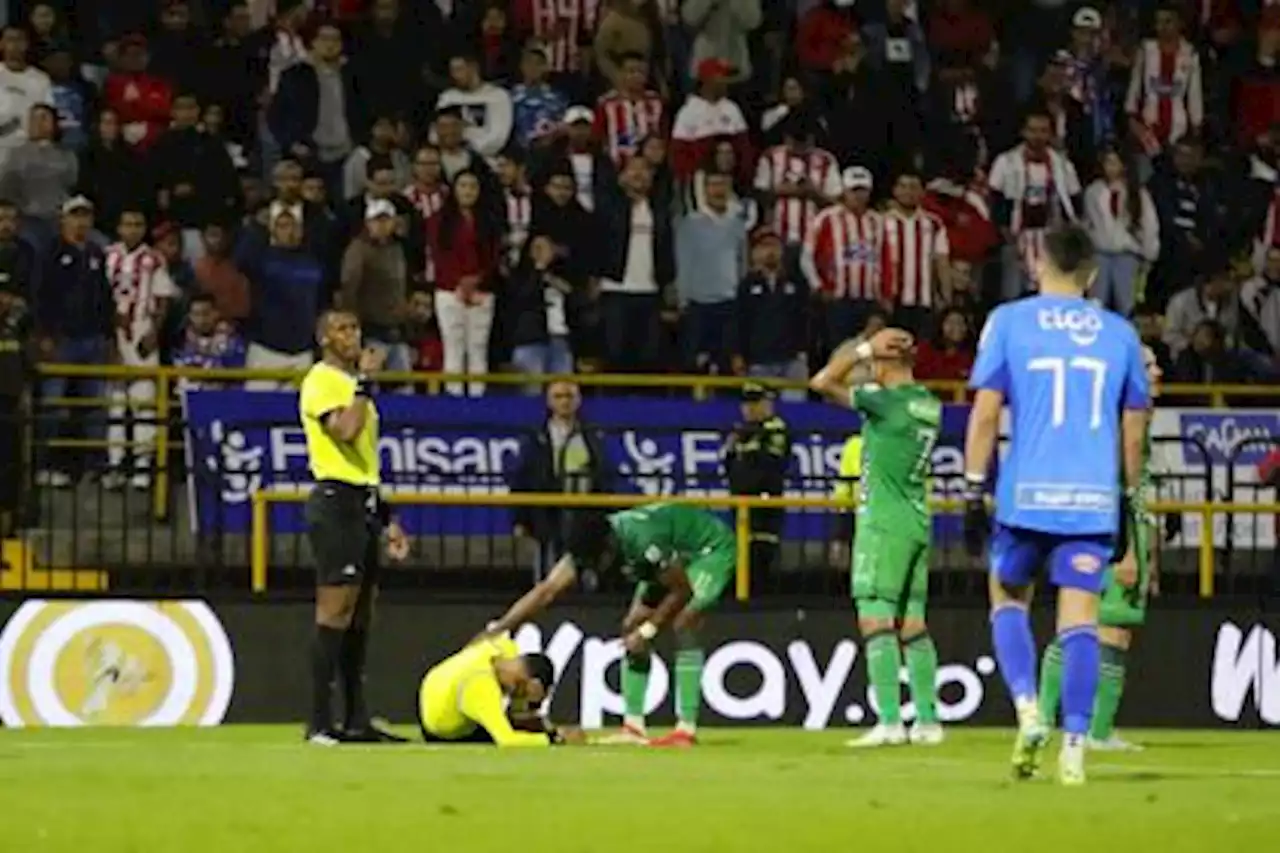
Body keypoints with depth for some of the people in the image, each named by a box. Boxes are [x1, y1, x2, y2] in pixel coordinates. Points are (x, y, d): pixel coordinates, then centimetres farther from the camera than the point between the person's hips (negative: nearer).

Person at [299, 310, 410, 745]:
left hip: (363, 505, 9)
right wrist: (364, 380, -18)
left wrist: (386, 518, 23)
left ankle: (356, 720, 12)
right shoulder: (321, 381, -7)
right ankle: (320, 722, -14)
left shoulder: (353, 383, 21)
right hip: (336, 502, -9)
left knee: (360, 615, 9)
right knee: (335, 611, -13)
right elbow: (344, 431, -24)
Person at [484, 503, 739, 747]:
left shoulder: (645, 540, -40)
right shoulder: (589, 545, -20)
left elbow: (681, 590, -27)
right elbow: (547, 590, -23)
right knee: (632, 628, 0)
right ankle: (633, 728, 2)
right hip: (676, 557, 8)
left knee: (684, 623, -24)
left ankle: (687, 729, -23)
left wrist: (647, 631, -21)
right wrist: (497, 629, -30)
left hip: (713, 549, -8)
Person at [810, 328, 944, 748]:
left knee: (875, 619, -10)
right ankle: (927, 721, 9)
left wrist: (864, 348, -6)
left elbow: (822, 383, -12)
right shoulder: (928, 405, 10)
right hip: (917, 524, 8)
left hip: (884, 522, -8)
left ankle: (890, 722, -18)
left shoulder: (887, 401, -14)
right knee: (912, 624, 11)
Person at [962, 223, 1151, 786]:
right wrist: (1129, 504, 23)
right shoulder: (1119, 333, 11)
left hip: (1027, 494, -1)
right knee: (1079, 618, 1)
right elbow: (1133, 428, 14)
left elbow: (985, 411, -2)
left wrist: (973, 496, 1)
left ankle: (1027, 707, -4)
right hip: (1093, 499, 1)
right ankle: (1074, 745, -8)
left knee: (1009, 598, 17)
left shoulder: (1009, 321, 4)